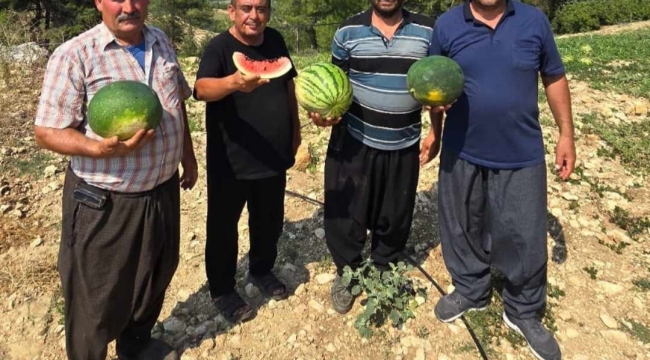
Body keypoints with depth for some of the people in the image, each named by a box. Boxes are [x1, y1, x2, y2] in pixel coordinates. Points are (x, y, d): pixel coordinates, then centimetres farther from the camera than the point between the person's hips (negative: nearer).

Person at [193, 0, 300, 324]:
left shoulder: (275, 41, 3)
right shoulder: (219, 47, -15)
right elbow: (202, 89, -34)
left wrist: (295, 127, 16)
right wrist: (234, 82, -55)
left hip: (274, 157, 6)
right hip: (231, 161, -5)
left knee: (270, 220, 20)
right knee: (223, 226, 9)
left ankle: (261, 271, 44)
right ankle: (222, 290, 28)